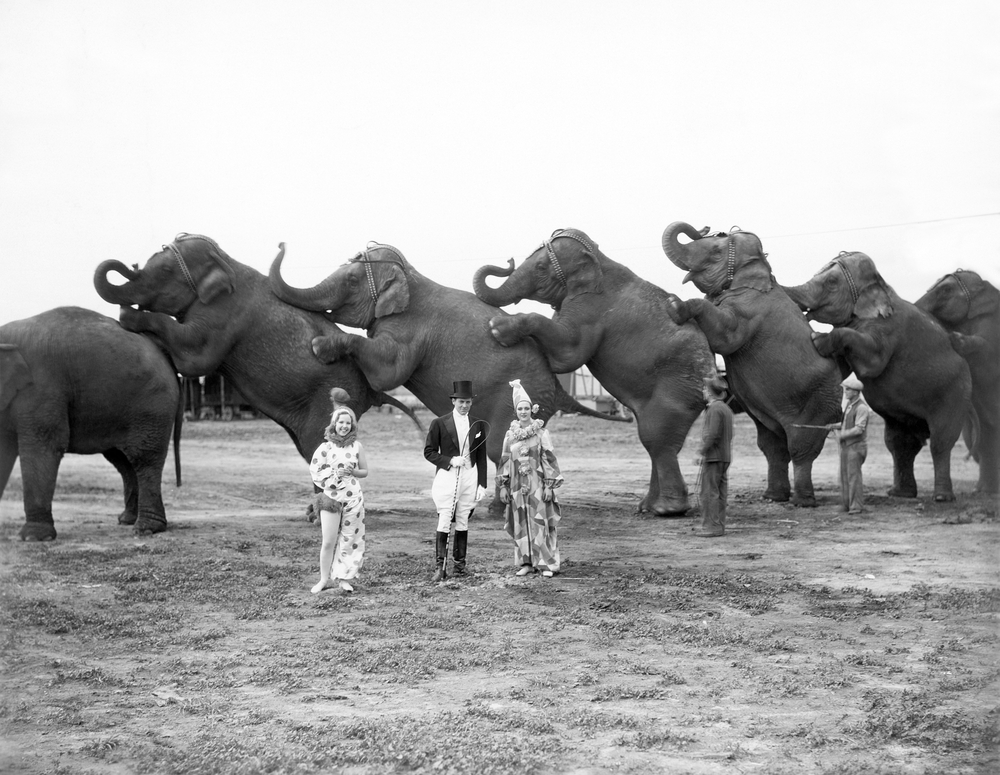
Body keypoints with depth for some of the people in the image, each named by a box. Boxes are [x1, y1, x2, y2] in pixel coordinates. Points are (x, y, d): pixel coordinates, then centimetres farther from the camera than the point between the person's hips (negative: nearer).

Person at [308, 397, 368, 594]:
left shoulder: (356, 446, 4)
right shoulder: (325, 448, 0)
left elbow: (365, 471, 10)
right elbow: (315, 471, 2)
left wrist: (352, 471, -10)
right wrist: (333, 474, -13)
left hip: (353, 498, 2)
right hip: (331, 497, -1)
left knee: (349, 539, 5)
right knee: (328, 541, -4)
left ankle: (344, 578, 15)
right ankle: (325, 579, 7)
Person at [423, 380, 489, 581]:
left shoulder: (478, 425, 10)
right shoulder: (439, 423, 0)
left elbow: (481, 457, 12)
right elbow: (429, 451, 1)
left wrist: (482, 484, 7)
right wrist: (450, 461, -13)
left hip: (469, 477, 3)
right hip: (447, 476, -3)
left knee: (463, 523, 6)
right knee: (444, 523, -8)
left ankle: (460, 564, 14)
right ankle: (440, 567, -8)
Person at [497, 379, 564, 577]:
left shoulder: (541, 433, -3)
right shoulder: (510, 435, 7)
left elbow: (549, 459, -4)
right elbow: (505, 461, 11)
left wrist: (549, 486, -9)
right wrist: (503, 486, 6)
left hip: (537, 485, -3)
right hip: (518, 485, 3)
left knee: (541, 523, -5)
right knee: (521, 525, 5)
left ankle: (546, 563, 1)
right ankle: (526, 563, 13)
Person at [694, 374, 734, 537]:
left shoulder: (715, 409, -14)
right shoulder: (726, 409, 16)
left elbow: (713, 434, -21)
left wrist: (702, 453, -17)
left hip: (713, 457, -10)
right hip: (725, 457, 10)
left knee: (709, 493, -7)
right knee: (720, 494, 10)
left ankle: (711, 527, -8)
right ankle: (719, 526, 12)